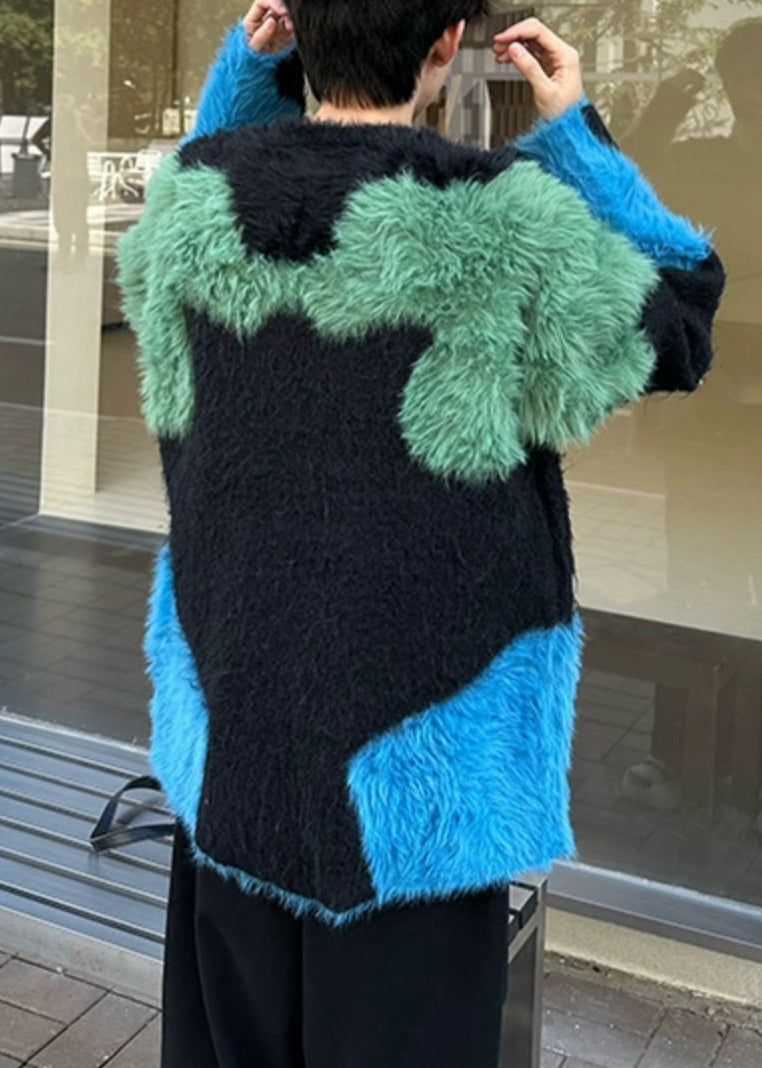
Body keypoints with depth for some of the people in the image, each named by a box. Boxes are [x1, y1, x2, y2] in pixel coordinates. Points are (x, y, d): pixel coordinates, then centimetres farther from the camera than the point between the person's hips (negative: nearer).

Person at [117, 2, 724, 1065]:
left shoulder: (192, 192, -5)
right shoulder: (506, 221, -18)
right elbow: (680, 328, -2)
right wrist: (577, 134, 0)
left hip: (230, 719, 5)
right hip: (416, 731, -4)